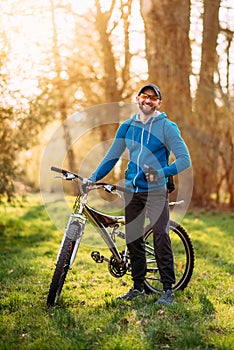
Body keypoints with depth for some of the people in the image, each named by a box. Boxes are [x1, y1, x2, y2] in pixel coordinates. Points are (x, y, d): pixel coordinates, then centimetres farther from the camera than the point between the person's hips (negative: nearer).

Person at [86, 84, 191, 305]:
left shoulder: (167, 127, -4)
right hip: (131, 190, 5)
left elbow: (185, 159, -8)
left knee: (161, 239, -10)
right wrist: (92, 179, 5)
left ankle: (168, 289, -1)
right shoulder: (127, 127, 10)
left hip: (155, 191, -4)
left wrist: (161, 173, -21)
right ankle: (138, 287, 19)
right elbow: (112, 156, 14)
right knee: (132, 240, 7)